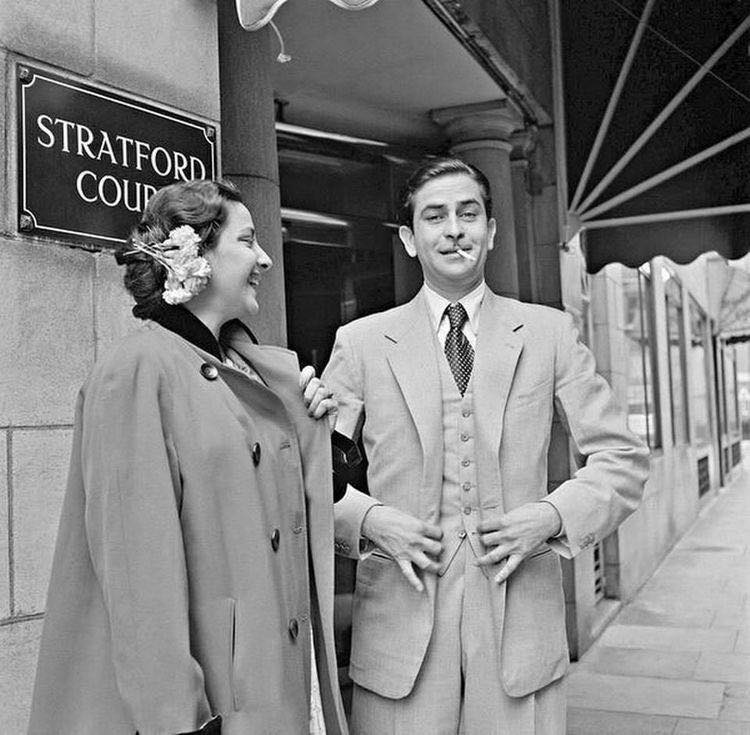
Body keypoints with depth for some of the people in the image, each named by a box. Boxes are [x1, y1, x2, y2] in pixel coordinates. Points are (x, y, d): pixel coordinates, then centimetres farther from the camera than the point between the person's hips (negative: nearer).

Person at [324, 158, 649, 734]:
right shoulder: (360, 342, 3)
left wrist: (555, 515, -9)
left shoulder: (549, 333, 5)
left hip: (521, 620, 1)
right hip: (400, 624, 0)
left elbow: (623, 458, 6)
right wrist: (368, 519, -12)